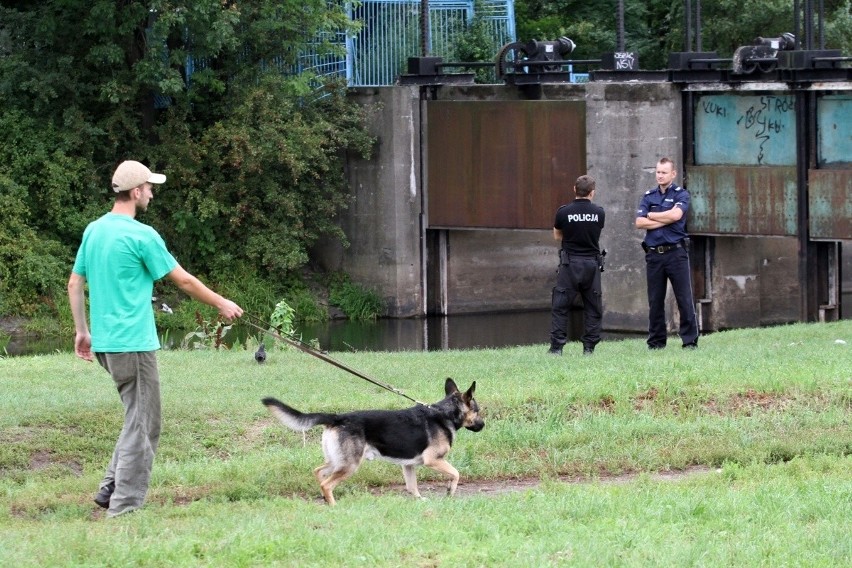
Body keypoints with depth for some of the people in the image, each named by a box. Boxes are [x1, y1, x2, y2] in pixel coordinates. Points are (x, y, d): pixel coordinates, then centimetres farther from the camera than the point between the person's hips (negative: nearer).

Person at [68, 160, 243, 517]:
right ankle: (125, 503, 0)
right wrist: (222, 304, 7)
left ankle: (111, 489, 13)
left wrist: (82, 331, 22)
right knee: (142, 424, 0)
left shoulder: (93, 231, 9)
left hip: (104, 341, 8)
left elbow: (75, 283, 14)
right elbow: (184, 281, -6)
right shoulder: (141, 236, -13)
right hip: (133, 342, -8)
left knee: (139, 418, 18)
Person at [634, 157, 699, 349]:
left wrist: (651, 215, -3)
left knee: (684, 298, -4)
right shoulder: (648, 197, 13)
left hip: (676, 252, -3)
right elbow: (639, 222, 0)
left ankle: (690, 340, -2)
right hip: (653, 253, 3)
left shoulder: (681, 195, 3)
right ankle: (656, 341, 13)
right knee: (655, 301, 6)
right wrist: (665, 220, -8)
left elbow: (676, 214, -15)